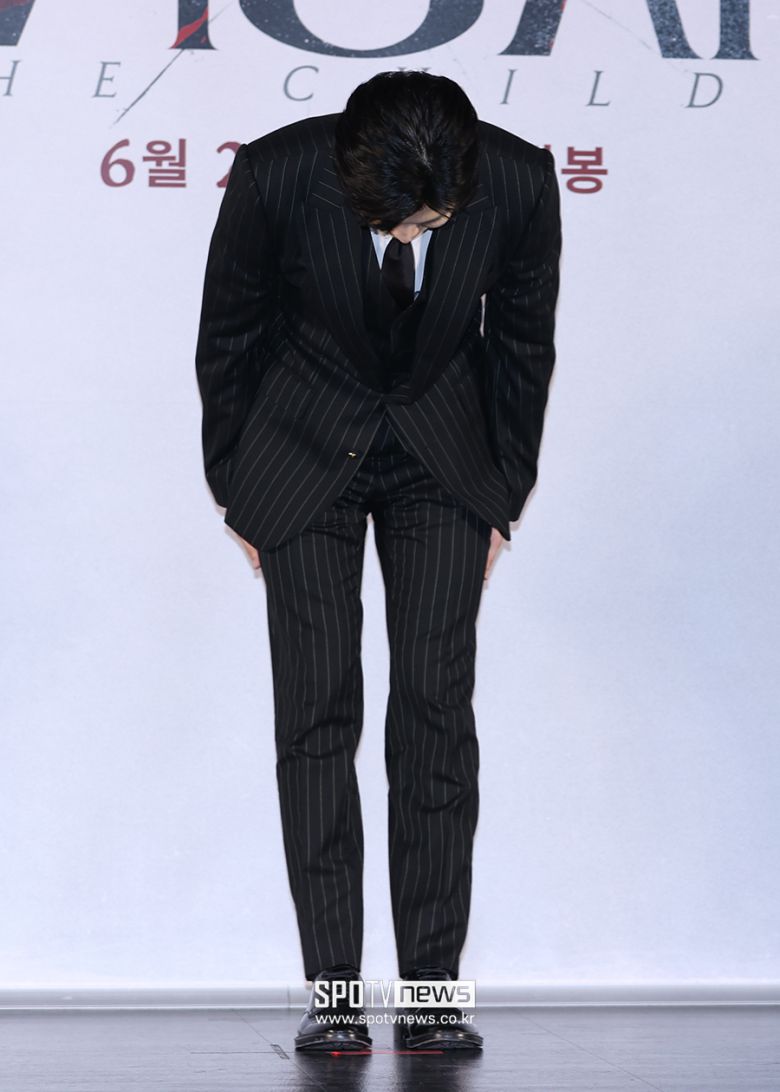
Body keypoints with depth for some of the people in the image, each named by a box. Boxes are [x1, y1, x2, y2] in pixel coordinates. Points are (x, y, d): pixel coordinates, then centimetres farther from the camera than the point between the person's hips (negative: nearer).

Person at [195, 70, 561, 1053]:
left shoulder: (520, 181, -22)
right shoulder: (275, 175, -25)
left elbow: (523, 342, -4)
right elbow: (227, 335, -7)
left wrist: (503, 498, 3)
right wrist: (235, 489, 0)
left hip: (443, 450, 1)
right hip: (307, 446, -1)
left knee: (437, 710, -6)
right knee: (316, 710, -7)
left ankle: (432, 993, 0)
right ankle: (330, 991, -1)